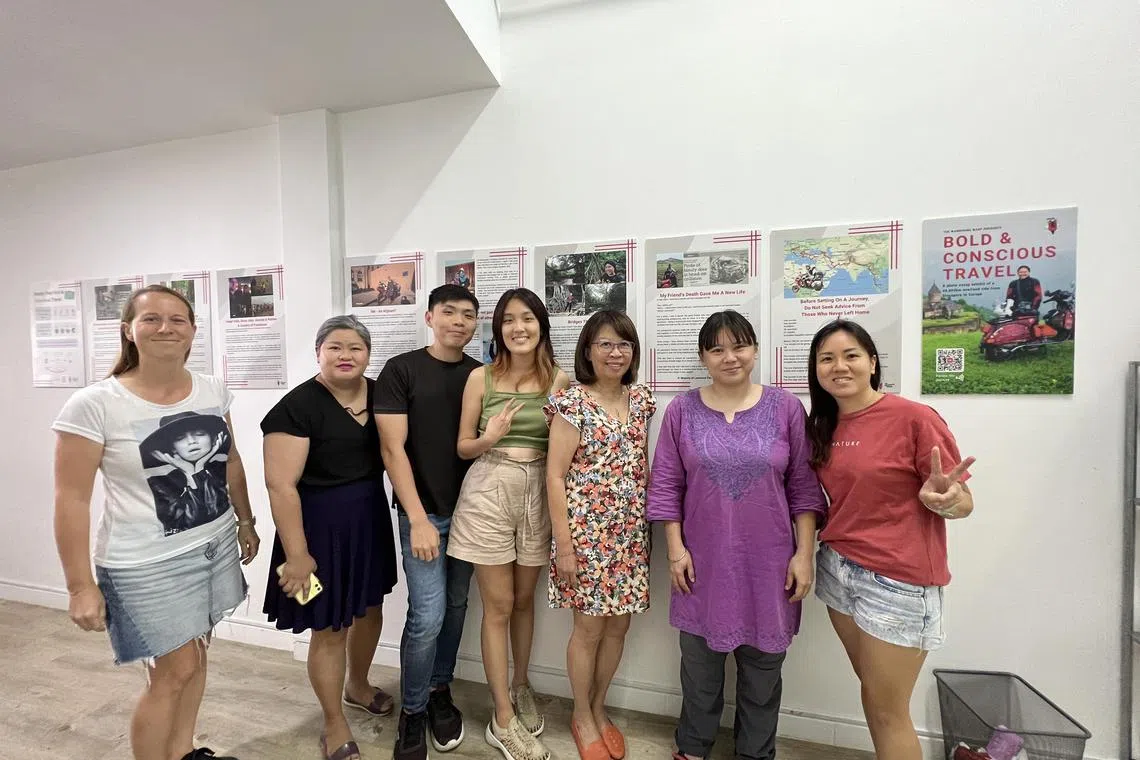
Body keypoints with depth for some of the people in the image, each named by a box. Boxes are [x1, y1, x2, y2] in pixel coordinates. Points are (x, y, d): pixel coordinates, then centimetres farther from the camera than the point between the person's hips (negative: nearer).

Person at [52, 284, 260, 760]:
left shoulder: (212, 391, -1)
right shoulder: (94, 405, -15)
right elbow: (71, 500, -12)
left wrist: (246, 522, 13)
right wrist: (80, 586, -11)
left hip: (217, 546, 5)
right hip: (147, 565, -5)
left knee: (195, 655, 19)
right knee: (174, 672, 7)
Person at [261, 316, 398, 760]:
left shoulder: (378, 393, -1)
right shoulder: (297, 406, -17)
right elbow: (280, 485, -19)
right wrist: (297, 555, -18)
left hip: (371, 519, 6)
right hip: (321, 526, -6)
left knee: (370, 609, 23)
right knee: (330, 628, 10)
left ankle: (357, 686, 52)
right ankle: (334, 724, 37)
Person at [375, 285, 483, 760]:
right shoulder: (401, 370, -6)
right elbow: (392, 449, -10)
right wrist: (418, 519, -14)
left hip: (469, 510, 4)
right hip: (423, 512, -3)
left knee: (455, 607, 15)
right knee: (428, 615, -1)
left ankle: (439, 692, 38)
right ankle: (411, 712, 24)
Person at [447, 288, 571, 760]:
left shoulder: (559, 379, -1)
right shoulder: (481, 377, -3)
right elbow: (463, 447, 1)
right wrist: (490, 438, -20)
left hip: (538, 493, 2)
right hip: (488, 492, -1)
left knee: (524, 599, 18)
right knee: (498, 605, 8)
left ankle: (520, 685, 44)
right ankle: (503, 720, 26)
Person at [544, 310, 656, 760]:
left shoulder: (641, 399, 5)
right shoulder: (572, 403, -12)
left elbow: (642, 464, 12)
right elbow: (555, 476, -13)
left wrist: (649, 524, 10)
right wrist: (563, 543, -14)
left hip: (630, 533, 5)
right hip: (586, 531, -5)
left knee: (619, 624, 16)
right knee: (590, 626, 10)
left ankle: (599, 709, 41)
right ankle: (582, 718, 37)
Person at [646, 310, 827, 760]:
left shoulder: (785, 407, -3)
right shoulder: (682, 410, -4)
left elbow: (804, 487, 0)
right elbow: (666, 486, -1)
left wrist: (804, 553, -2)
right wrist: (676, 548, -4)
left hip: (768, 562, 0)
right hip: (704, 560, 0)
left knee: (763, 665, 18)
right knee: (700, 660, 18)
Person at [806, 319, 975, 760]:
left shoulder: (914, 418, -15)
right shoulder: (823, 426, 3)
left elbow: (963, 504, -12)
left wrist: (941, 499, -32)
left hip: (897, 580, -5)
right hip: (836, 570, 6)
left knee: (888, 711, 9)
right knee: (871, 690, 22)